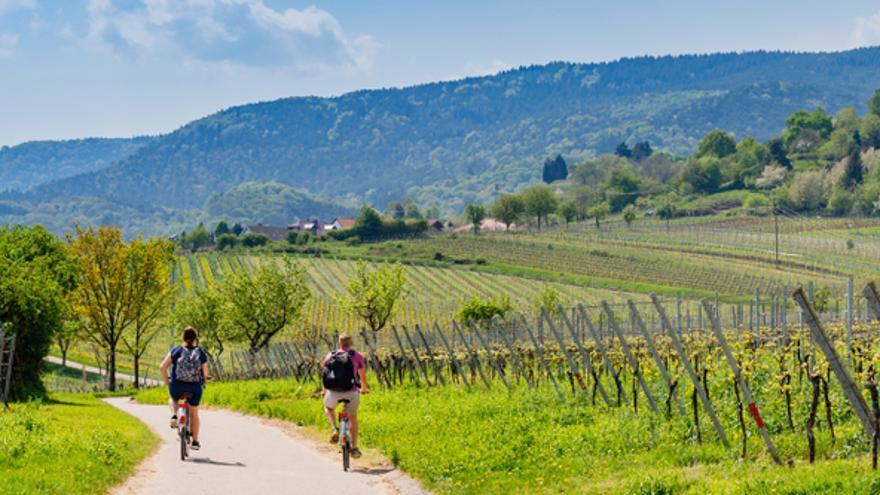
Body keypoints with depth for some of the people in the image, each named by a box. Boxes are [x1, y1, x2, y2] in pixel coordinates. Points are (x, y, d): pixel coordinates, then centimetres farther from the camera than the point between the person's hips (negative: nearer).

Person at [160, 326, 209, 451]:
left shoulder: (176, 351, 1)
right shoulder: (201, 353, 1)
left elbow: (162, 367, -3)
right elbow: (205, 374, 2)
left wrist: (167, 382, 10)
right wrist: (202, 382, 25)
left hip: (177, 386, 0)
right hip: (195, 388, 0)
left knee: (173, 400, 35)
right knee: (194, 413, 20)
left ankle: (174, 416, 5)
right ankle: (195, 441, 23)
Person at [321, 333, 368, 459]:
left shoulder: (330, 356, 10)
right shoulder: (357, 356, 7)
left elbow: (325, 374, 24)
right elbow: (363, 375, 20)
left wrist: (324, 390, 43)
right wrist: (364, 388, 41)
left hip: (333, 392, 0)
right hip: (351, 392, 0)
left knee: (328, 408, 33)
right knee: (353, 418, 25)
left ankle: (334, 429, 9)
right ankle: (354, 448, 25)